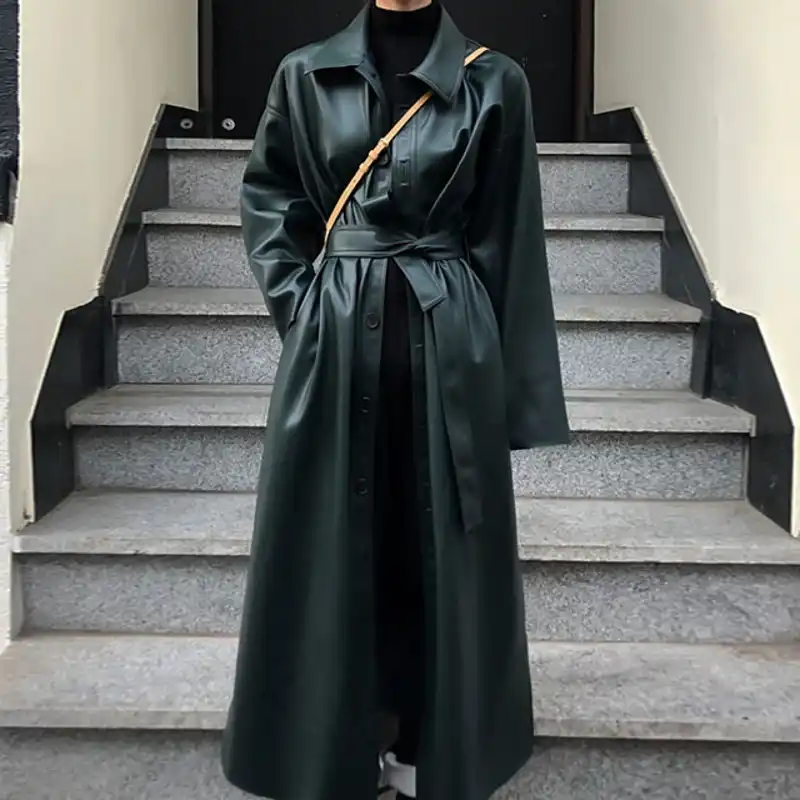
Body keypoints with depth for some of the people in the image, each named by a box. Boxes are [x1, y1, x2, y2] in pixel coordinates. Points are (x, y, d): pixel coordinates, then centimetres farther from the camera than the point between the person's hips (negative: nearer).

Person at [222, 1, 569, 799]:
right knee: (334, 541, 7)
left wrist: (509, 380, 1)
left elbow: (506, 240, 2)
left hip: (449, 342, -1)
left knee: (441, 542, 6)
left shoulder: (493, 83, 2)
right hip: (334, 336, 2)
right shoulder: (306, 75, 7)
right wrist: (296, 304, -1)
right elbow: (266, 196, 12)